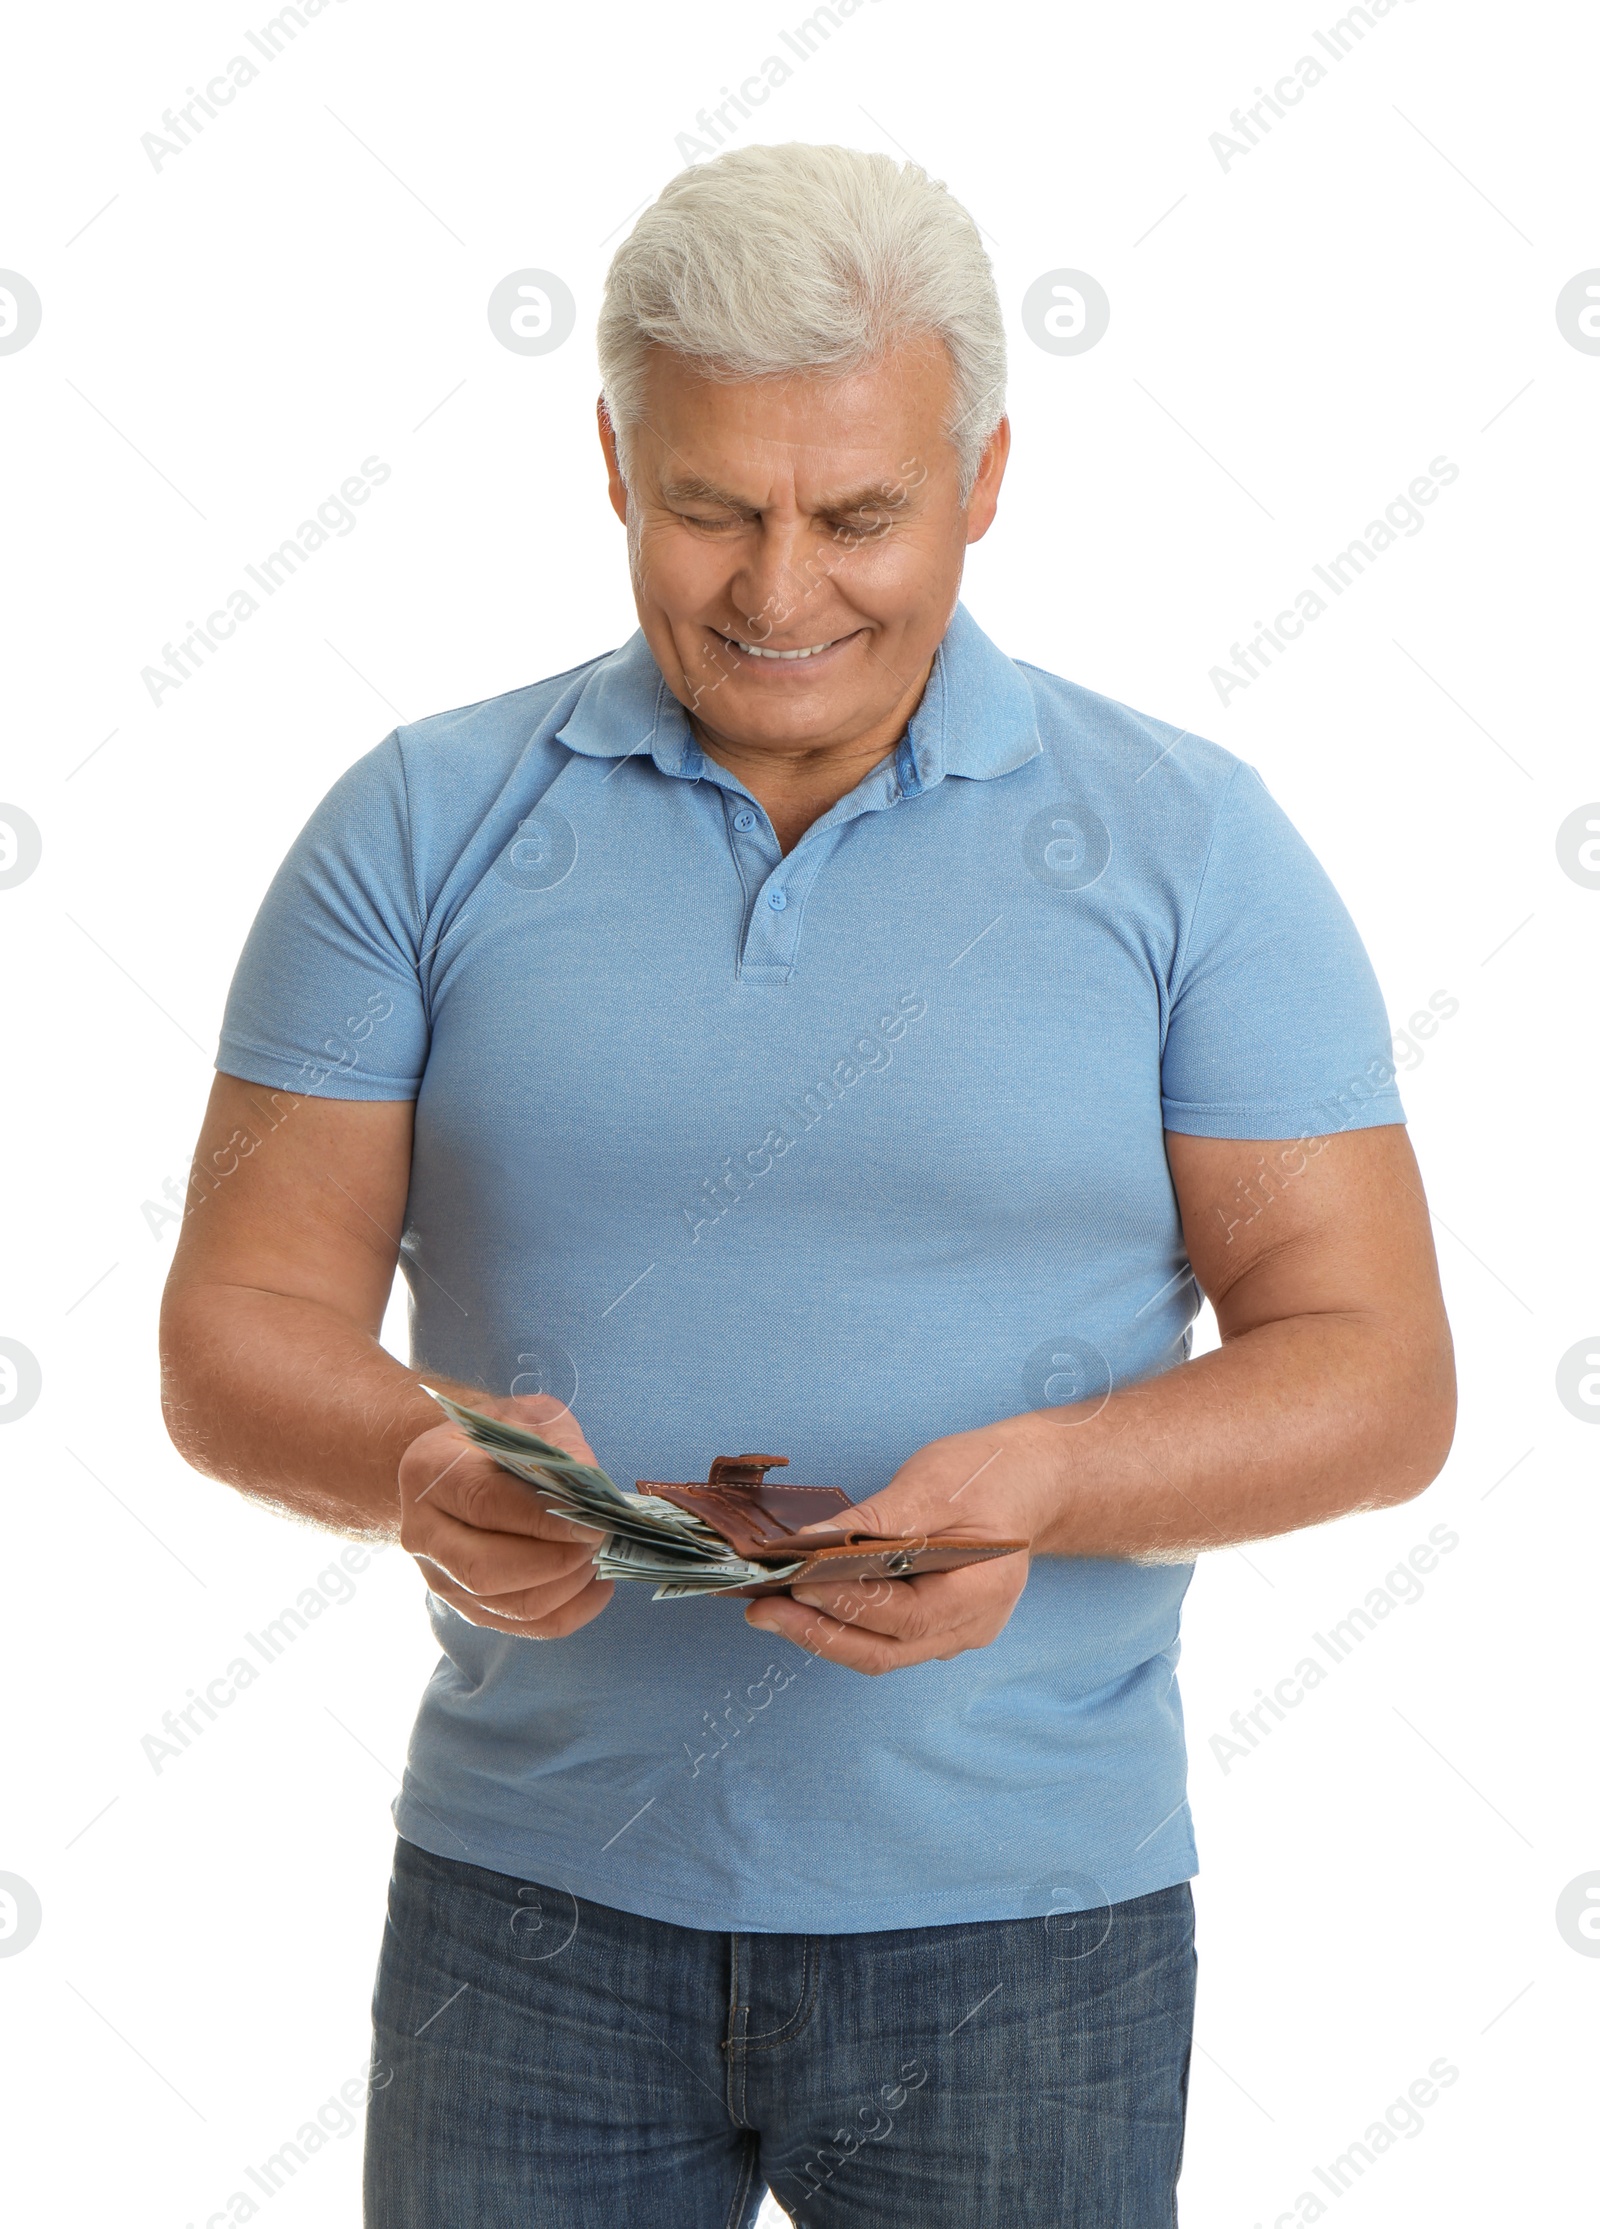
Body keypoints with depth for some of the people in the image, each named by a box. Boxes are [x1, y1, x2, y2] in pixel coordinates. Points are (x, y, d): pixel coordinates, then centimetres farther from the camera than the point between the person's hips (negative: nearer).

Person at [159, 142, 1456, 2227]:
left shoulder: (1186, 846, -3)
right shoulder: (422, 828, 0)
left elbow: (1377, 1371, -5)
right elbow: (238, 1328, 0)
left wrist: (1038, 1487, -22)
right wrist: (421, 1474, -22)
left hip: (1016, 1920, 0)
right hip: (530, 1898, 1)